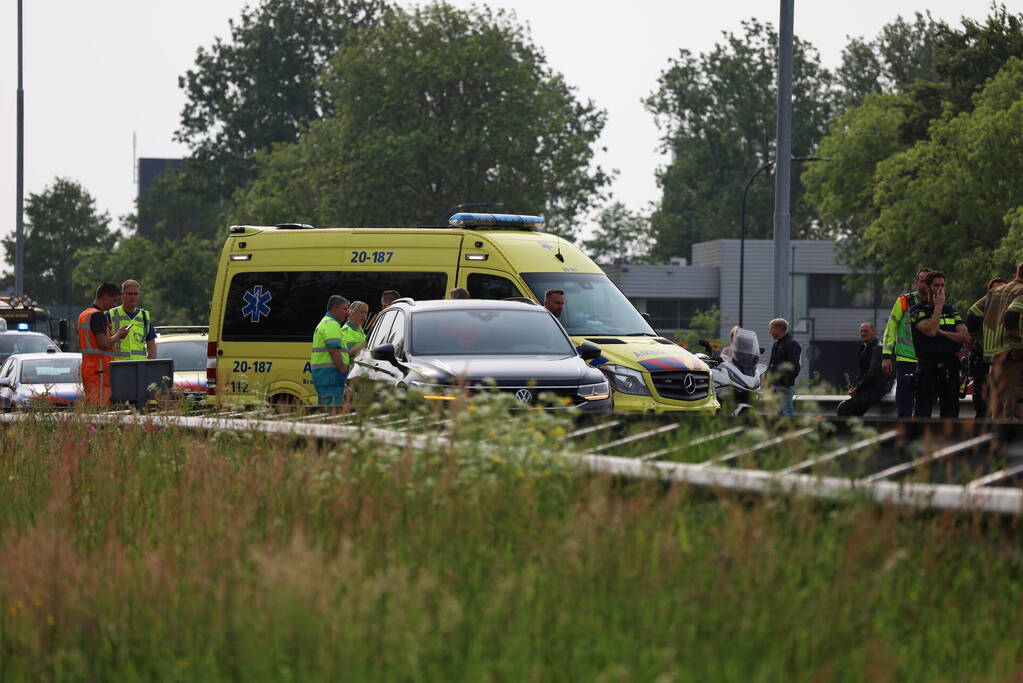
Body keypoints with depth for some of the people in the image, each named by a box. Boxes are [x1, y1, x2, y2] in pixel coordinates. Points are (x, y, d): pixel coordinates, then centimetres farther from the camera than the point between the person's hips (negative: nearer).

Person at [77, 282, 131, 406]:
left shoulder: (83, 315, 18)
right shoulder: (98, 315, -13)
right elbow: (104, 344, -21)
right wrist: (118, 334, -4)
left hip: (87, 366, 10)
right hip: (99, 369, -10)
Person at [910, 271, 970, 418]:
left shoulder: (950, 310, 15)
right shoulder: (917, 311, 0)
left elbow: (966, 336, 5)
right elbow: (930, 331, -19)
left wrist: (943, 333, -8)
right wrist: (938, 306, -11)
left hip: (950, 366, 5)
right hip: (928, 366, -5)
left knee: (951, 411, 7)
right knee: (922, 411, -8)